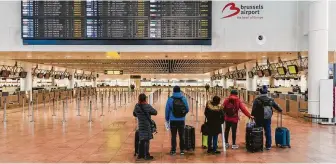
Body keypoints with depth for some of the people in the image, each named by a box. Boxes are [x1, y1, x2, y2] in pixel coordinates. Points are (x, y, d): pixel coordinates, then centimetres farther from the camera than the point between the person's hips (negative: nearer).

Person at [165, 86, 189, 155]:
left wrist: (167, 119, 11)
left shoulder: (170, 99, -8)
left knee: (173, 136, 7)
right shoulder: (184, 99, -3)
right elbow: (187, 109, 4)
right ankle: (182, 150, 17)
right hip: (181, 120, 2)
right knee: (181, 136, 12)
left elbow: (167, 110, -4)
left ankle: (173, 150, 9)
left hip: (173, 121, -1)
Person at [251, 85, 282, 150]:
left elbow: (254, 109, -16)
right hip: (268, 118, 2)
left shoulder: (257, 99, -10)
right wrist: (280, 110, 34)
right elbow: (276, 106, 16)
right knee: (268, 132, 10)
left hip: (259, 118, -2)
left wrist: (253, 115, -8)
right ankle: (268, 146, 13)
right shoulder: (270, 99, 2)